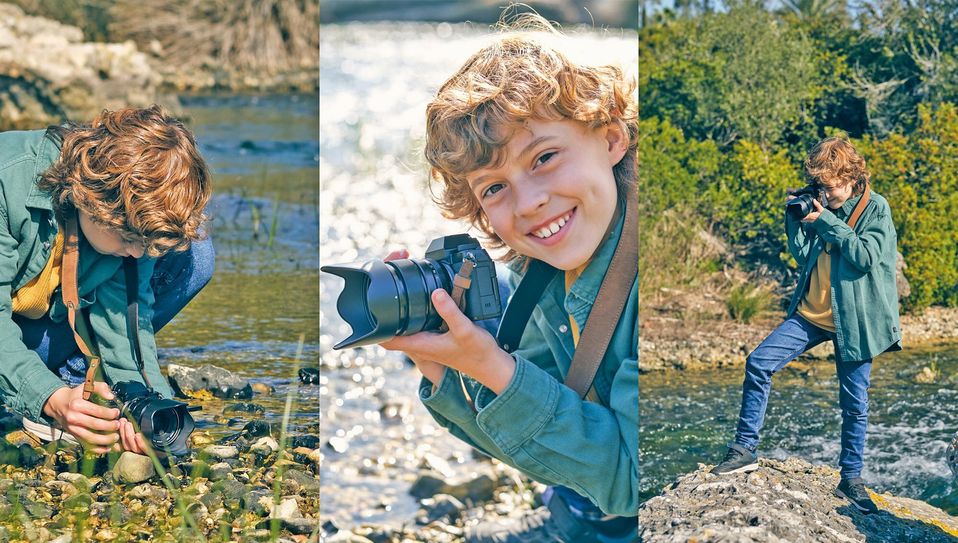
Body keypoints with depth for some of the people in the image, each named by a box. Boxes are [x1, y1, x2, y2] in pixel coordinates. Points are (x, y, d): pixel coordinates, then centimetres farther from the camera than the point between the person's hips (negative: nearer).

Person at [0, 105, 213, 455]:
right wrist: (51, 399, -46)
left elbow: (124, 311, -18)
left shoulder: (137, 214, -19)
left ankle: (73, 378, -11)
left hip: (56, 323, 4)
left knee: (195, 257, -15)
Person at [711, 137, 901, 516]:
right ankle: (744, 450, -2)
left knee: (854, 403, 3)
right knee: (759, 363, -9)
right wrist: (795, 220, -7)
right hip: (811, 313, 5)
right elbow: (803, 255, 7)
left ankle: (851, 479, 17)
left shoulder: (876, 209, -7)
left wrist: (826, 222, -19)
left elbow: (867, 256, -20)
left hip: (852, 318, -4)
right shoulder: (824, 208, 7)